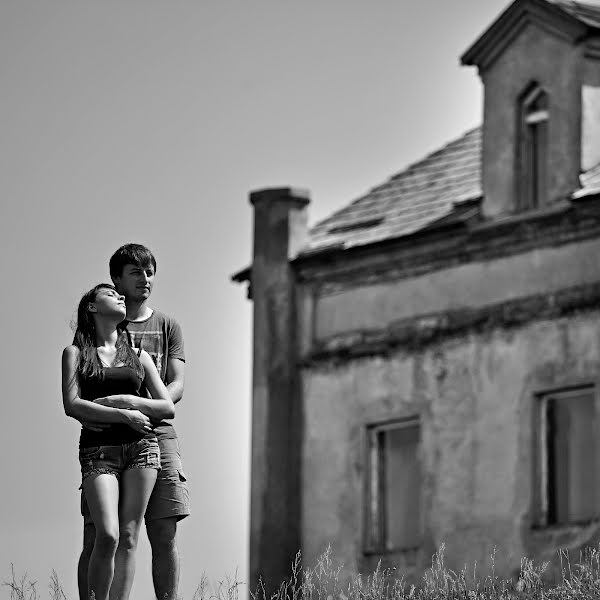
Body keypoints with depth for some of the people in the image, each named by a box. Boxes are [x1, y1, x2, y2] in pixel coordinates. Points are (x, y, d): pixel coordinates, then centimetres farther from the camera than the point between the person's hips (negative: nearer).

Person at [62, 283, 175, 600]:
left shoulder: (138, 357, 16)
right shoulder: (75, 353, 8)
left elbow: (168, 407, 12)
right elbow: (72, 405, -5)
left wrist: (127, 400, -4)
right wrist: (124, 416, -11)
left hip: (141, 446, 3)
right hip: (98, 448, -3)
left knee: (128, 538, -4)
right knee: (107, 536, -18)